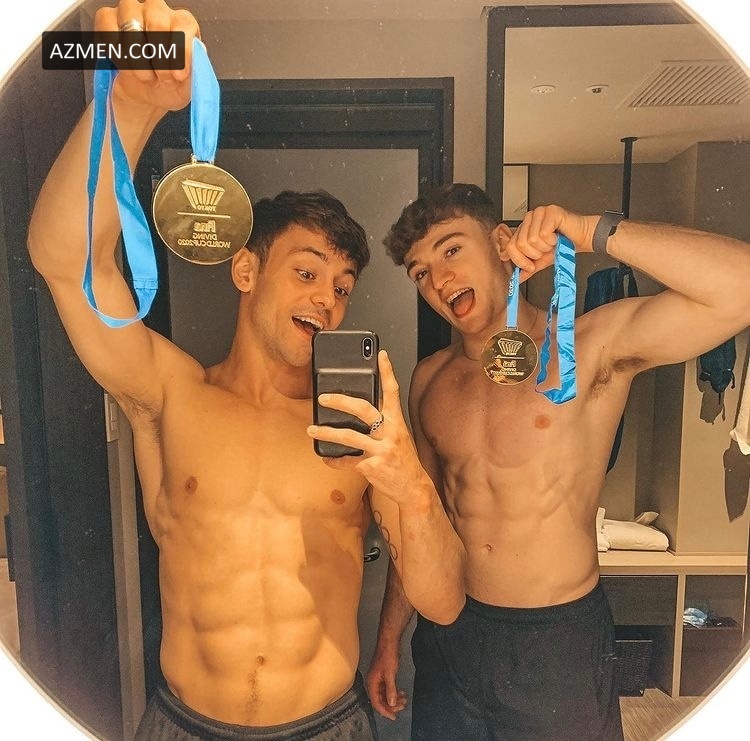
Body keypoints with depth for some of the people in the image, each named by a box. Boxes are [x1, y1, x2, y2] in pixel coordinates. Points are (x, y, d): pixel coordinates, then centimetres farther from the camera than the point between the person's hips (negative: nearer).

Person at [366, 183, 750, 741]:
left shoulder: (593, 345, -14)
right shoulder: (430, 380, -1)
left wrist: (591, 232, -29)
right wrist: (389, 638, 11)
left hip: (561, 644, -3)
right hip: (447, 636, 4)